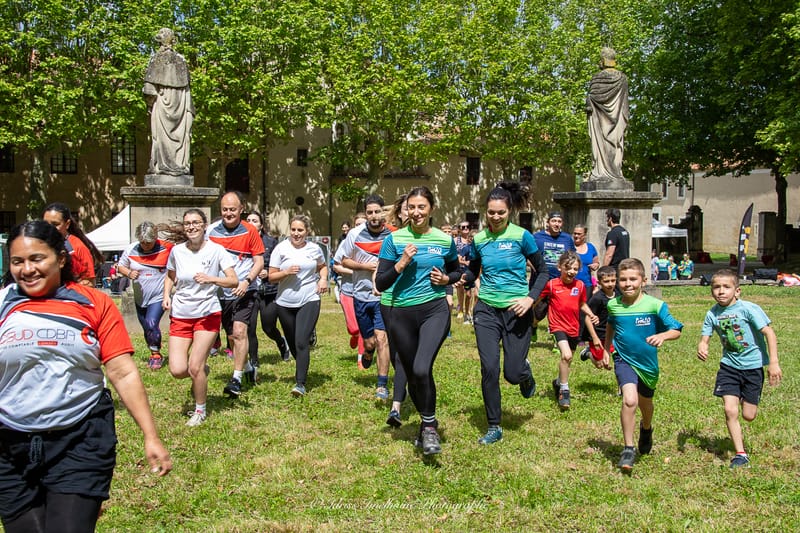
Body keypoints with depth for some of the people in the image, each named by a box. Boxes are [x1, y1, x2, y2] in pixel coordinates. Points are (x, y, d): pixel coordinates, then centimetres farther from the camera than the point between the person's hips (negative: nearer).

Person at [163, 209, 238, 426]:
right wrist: (166, 295, -1)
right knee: (177, 370, -7)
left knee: (195, 367, -8)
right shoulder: (177, 251, 0)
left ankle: (200, 411, 17)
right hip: (180, 315, 3)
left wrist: (211, 279, -29)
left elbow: (233, 280, -13)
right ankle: (202, 372, 30)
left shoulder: (216, 250, -8)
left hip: (207, 314, -3)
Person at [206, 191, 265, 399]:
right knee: (231, 336, 13)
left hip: (244, 291, -4)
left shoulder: (250, 231, -5)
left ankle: (236, 379, -10)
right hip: (221, 292, 4)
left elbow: (259, 261, -4)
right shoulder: (211, 230, 1)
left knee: (239, 331, -17)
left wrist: (246, 281, -18)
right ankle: (249, 368, 36)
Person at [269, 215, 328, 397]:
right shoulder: (281, 248, -2)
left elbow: (323, 266, 23)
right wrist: (286, 272, -19)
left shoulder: (314, 249, 2)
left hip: (309, 301, -2)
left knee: (301, 342, -15)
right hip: (285, 303, 2)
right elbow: (271, 277, -2)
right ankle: (303, 369, 42)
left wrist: (323, 278, 3)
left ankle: (301, 383, -13)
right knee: (293, 344, 14)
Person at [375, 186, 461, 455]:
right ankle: (426, 423, 36)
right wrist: (401, 263, -17)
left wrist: (446, 279, -2)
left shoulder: (445, 240, 3)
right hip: (401, 313, 1)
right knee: (412, 375, 12)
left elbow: (457, 272, 20)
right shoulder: (394, 239, -1)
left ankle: (429, 426, -1)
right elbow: (380, 284, -3)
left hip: (434, 310, -1)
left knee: (422, 369, -22)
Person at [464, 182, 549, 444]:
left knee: (513, 373, -1)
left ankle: (525, 373, 38)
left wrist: (530, 298, -13)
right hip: (487, 310, 2)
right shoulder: (479, 239, 2)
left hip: (516, 311, -2)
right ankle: (494, 427, 10)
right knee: (489, 368, -7)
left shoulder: (522, 236, -7)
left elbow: (543, 271, 1)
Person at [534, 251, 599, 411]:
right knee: (566, 355, -24)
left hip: (574, 328, 5)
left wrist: (591, 314, -2)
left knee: (567, 360, 18)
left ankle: (559, 381, 47)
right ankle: (564, 390, -9)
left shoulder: (580, 285, 1)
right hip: (558, 326, -5)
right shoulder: (551, 284, -11)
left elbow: (582, 304, 14)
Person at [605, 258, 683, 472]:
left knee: (645, 403, 23)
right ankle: (628, 449, -8)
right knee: (629, 400, -23)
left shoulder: (655, 305, -16)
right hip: (624, 360, -1)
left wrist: (662, 336, -35)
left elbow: (676, 330, -15)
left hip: (648, 362, 1)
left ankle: (646, 429, 58)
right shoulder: (613, 304, -7)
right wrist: (606, 349, 18)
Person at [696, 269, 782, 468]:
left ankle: (746, 399, 43)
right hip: (729, 366, 3)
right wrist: (701, 347, -26)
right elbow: (704, 338, -1)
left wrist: (774, 363, -21)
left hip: (753, 365, -2)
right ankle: (740, 454, 7)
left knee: (748, 415, 4)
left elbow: (769, 332, -16)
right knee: (730, 410, -9)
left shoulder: (748, 309, -17)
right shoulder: (712, 314, -5)